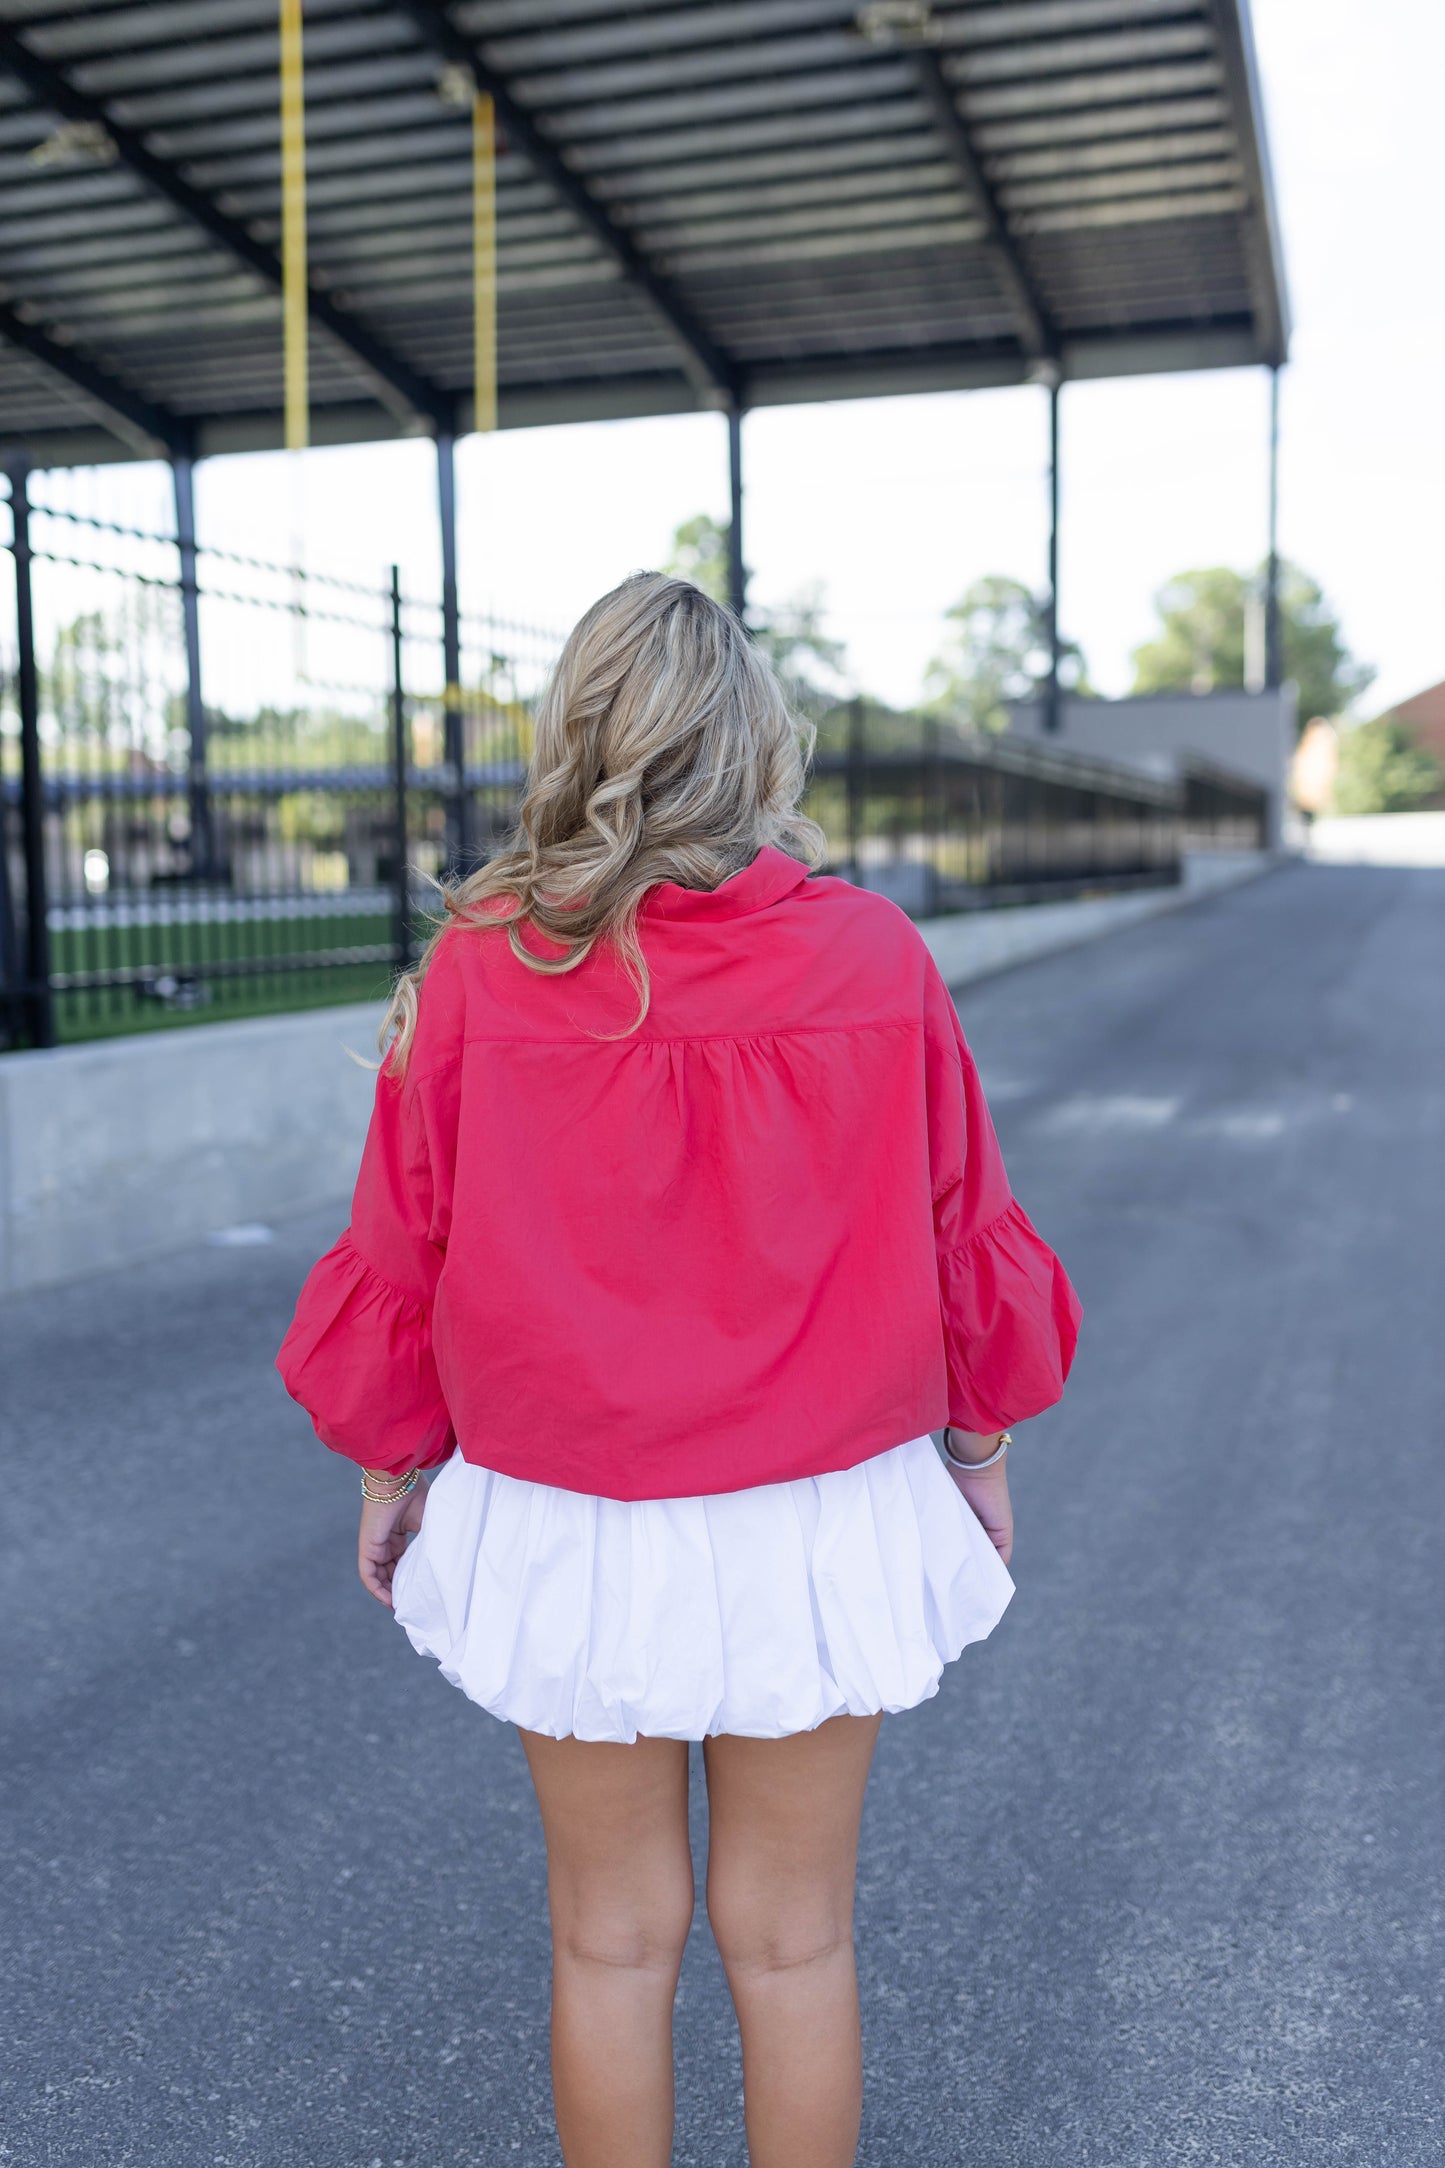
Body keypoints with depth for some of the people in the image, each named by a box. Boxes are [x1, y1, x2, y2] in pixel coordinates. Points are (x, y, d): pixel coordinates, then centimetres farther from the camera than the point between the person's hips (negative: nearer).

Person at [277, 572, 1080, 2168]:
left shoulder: (483, 967, -13)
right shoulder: (875, 959, -11)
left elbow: (402, 1248, -5)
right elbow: (960, 1238, -2)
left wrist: (389, 1463, 11)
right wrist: (980, 1442, 14)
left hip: (569, 1535, 0)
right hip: (822, 1528, 1)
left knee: (611, 1943, 19)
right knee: (791, 1940, 19)